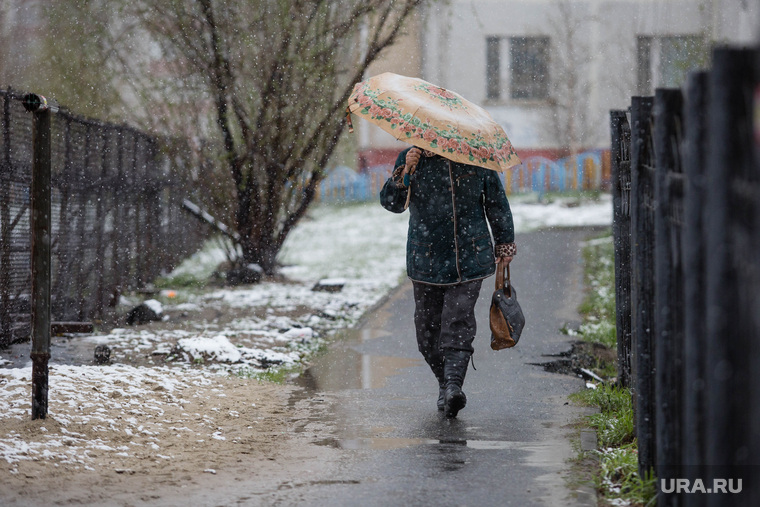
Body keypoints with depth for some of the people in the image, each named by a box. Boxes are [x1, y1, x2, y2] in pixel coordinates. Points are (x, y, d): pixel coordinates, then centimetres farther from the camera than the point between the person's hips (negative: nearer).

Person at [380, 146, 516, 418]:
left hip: (469, 258, -2)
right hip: (426, 260, 2)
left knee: (458, 323, -15)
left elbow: (497, 202, 12)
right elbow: (391, 202, -8)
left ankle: (453, 386, -22)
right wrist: (405, 174, -25)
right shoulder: (411, 159, 1)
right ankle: (445, 383, 23)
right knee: (427, 327, 5)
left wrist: (505, 244, 15)